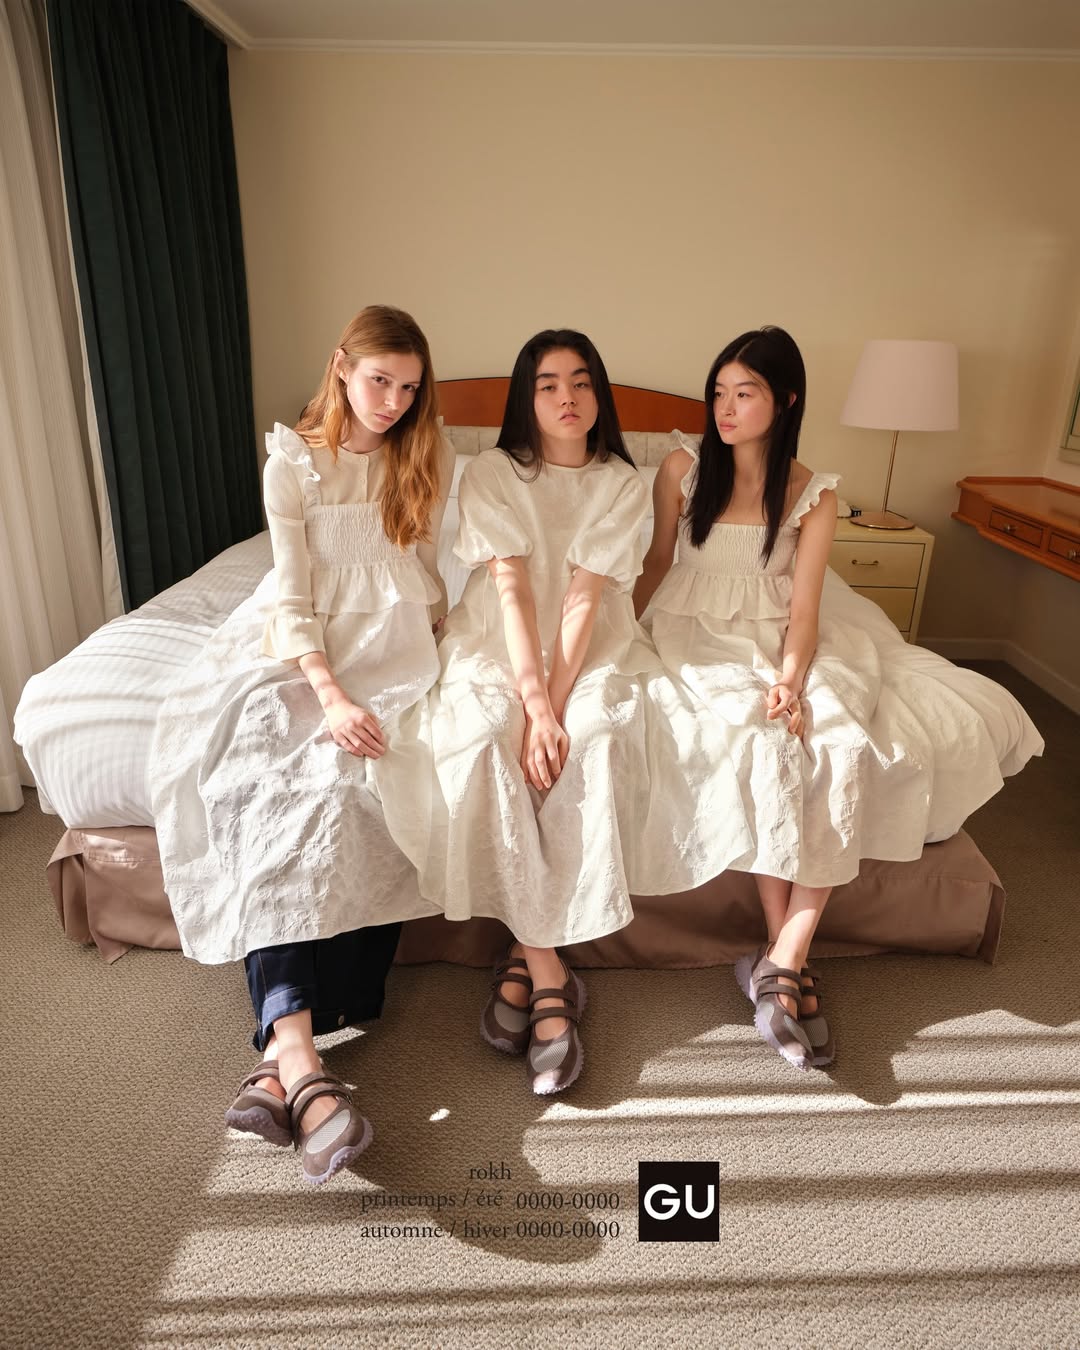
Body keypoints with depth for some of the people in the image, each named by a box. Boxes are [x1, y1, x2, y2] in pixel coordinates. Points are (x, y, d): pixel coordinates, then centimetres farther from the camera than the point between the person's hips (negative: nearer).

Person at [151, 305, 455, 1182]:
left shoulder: (428, 457, 12)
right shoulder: (294, 461, 4)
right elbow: (293, 593, -5)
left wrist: (427, 646, -1)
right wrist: (330, 694, -20)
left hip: (389, 647, 1)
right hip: (301, 646, 0)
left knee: (352, 787, -30)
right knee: (271, 784, -30)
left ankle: (282, 1057, -29)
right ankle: (300, 1055, -38)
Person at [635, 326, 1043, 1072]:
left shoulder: (814, 495, -1)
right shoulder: (684, 467, 0)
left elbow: (803, 606, -8)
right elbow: (657, 562, 6)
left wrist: (791, 680, -27)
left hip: (785, 638, 2)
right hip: (703, 634, -1)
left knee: (846, 744, -24)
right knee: (760, 741, -29)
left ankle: (781, 963, -22)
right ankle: (789, 962, -20)